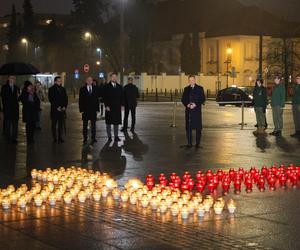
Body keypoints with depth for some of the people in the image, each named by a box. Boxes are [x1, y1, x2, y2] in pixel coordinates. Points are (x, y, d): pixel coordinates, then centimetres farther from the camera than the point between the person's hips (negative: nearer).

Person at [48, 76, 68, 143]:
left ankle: (60, 138, 5)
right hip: (54, 110, -3)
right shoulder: (51, 89, 0)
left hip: (62, 109, 3)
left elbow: (66, 98, 11)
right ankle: (54, 138, 6)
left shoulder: (63, 89, 12)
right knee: (54, 124, 1)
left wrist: (64, 106, -4)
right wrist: (57, 107, -13)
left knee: (61, 124, 1)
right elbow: (51, 100, -6)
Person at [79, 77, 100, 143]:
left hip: (93, 110, 1)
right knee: (85, 125, 4)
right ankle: (85, 138, 8)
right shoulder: (82, 89, 2)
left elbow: (97, 99, 5)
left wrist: (97, 108, -1)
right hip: (85, 110, -1)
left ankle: (93, 138, 11)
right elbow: (80, 100, 1)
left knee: (93, 125, 5)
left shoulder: (95, 89, 7)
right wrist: (81, 109, -7)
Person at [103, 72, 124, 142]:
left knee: (116, 122, 4)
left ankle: (116, 136, 8)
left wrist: (121, 105, 4)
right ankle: (109, 136, 10)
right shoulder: (106, 87, -2)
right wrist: (106, 106, -13)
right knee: (108, 123, 3)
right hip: (109, 107, -3)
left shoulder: (119, 87, 11)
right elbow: (104, 97, -5)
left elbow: (122, 97, 13)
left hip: (117, 107, 3)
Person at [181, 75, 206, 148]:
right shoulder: (186, 89, 13)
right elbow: (183, 99, 12)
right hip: (188, 110, 3)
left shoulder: (200, 88, 3)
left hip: (197, 110, -3)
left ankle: (198, 143, 6)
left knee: (198, 127, -2)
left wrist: (195, 104, -13)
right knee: (188, 127, 2)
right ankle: (189, 143, 9)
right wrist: (187, 104, -8)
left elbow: (203, 99, 0)